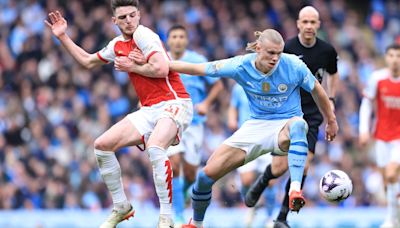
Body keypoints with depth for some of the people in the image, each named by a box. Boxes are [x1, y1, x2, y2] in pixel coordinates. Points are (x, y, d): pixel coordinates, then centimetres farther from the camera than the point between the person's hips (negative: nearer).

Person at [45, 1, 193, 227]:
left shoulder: (143, 34, -12)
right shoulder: (118, 45, 13)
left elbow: (161, 69, -24)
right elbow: (88, 61, 30)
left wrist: (131, 66, -10)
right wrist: (63, 37, 27)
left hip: (174, 103, -9)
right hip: (150, 110, 9)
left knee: (154, 148, -35)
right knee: (102, 145, 3)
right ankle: (121, 207, 16)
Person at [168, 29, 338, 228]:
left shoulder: (294, 66, -16)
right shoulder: (241, 66, -13)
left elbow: (317, 91, 1)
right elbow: (198, 69, -4)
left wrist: (331, 120, 12)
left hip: (286, 126, -3)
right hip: (256, 126, 3)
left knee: (297, 125, -44)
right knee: (207, 174, -7)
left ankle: (295, 190, -54)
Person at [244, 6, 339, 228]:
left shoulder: (327, 51, 0)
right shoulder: (286, 49, -11)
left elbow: (333, 74, 22)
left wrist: (330, 99, 12)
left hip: (311, 116, 2)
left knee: (302, 166, -11)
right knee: (279, 167, -5)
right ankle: (260, 184, 33)